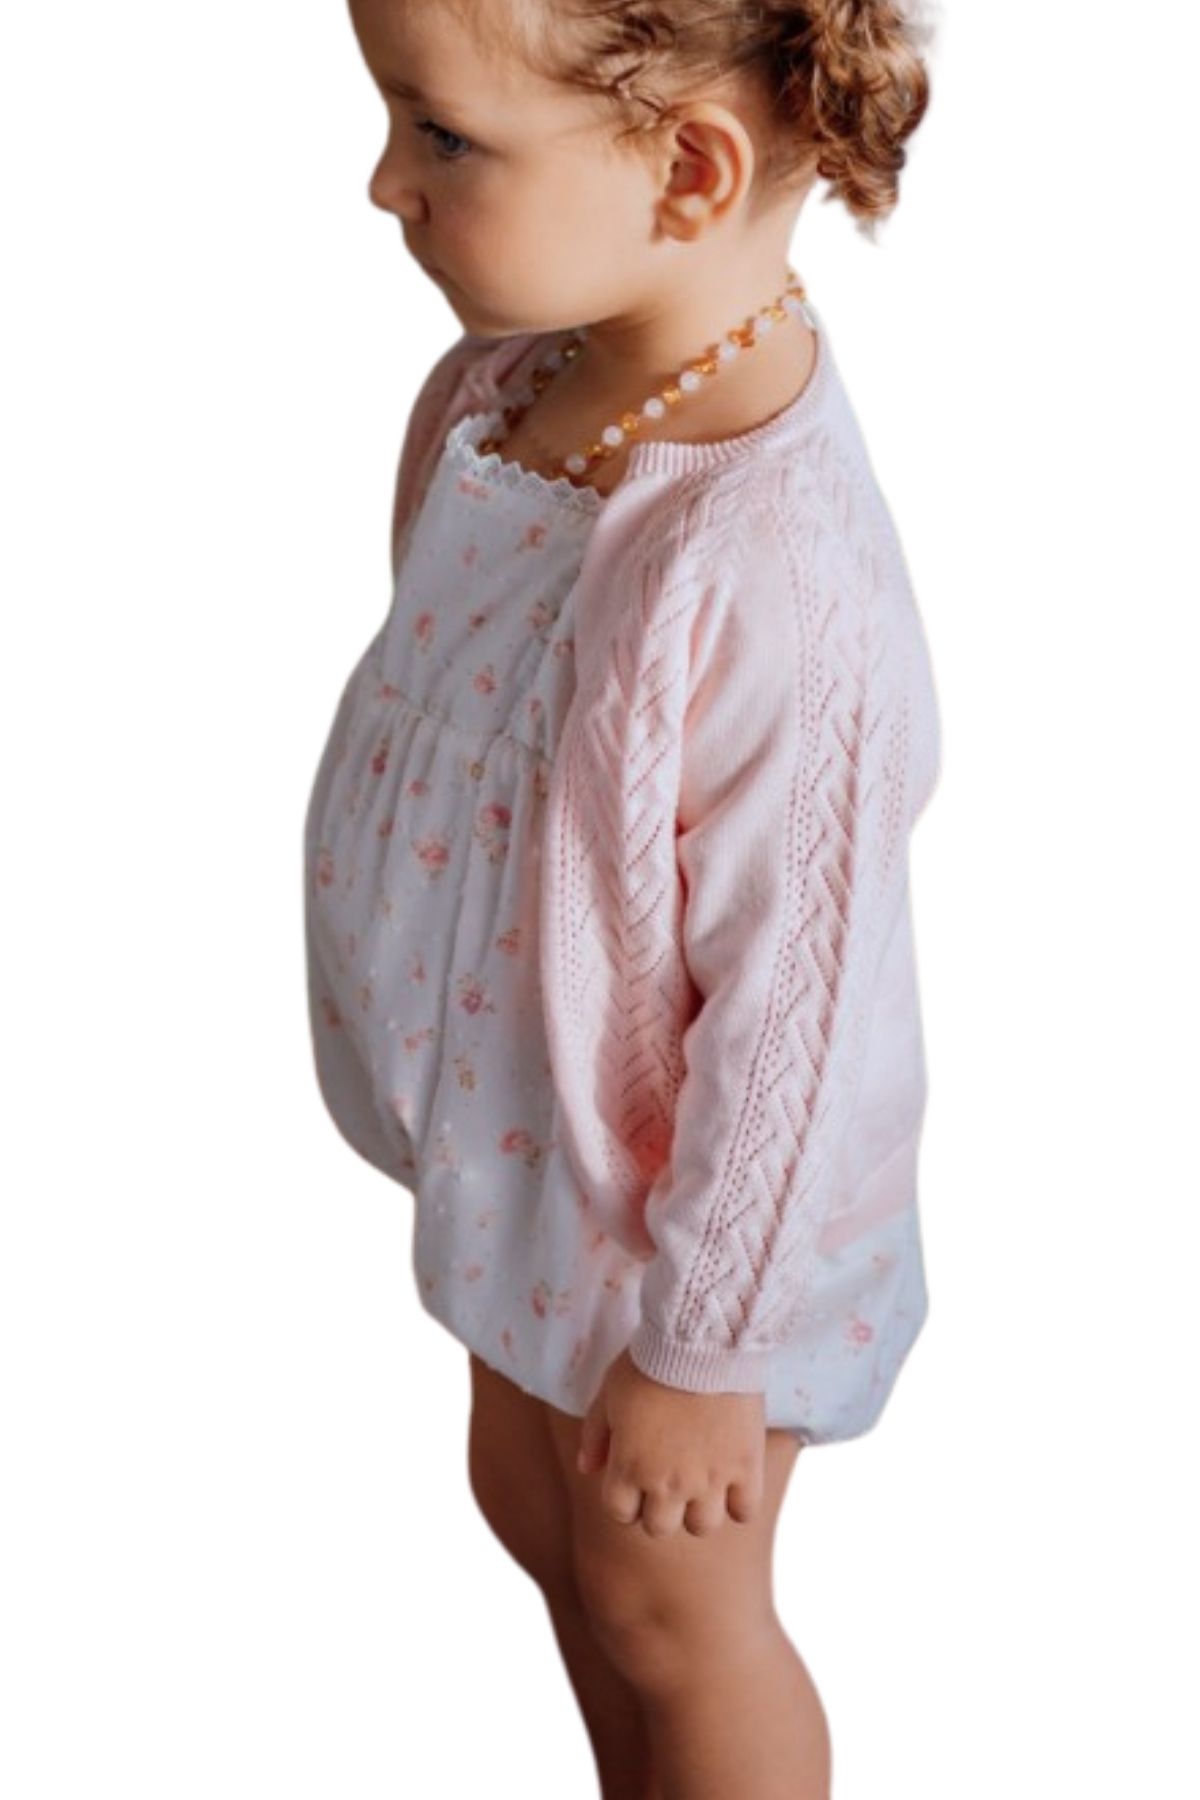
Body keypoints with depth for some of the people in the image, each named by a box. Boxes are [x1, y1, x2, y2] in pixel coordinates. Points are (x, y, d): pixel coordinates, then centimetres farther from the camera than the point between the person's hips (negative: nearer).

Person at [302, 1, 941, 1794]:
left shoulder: (775, 581, -38)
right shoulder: (518, 373, -11)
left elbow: (798, 1009, -28)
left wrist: (699, 1351, -16)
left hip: (682, 1207, -8)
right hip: (531, 1133, 8)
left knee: (665, 1605, 18)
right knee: (534, 1499, 29)